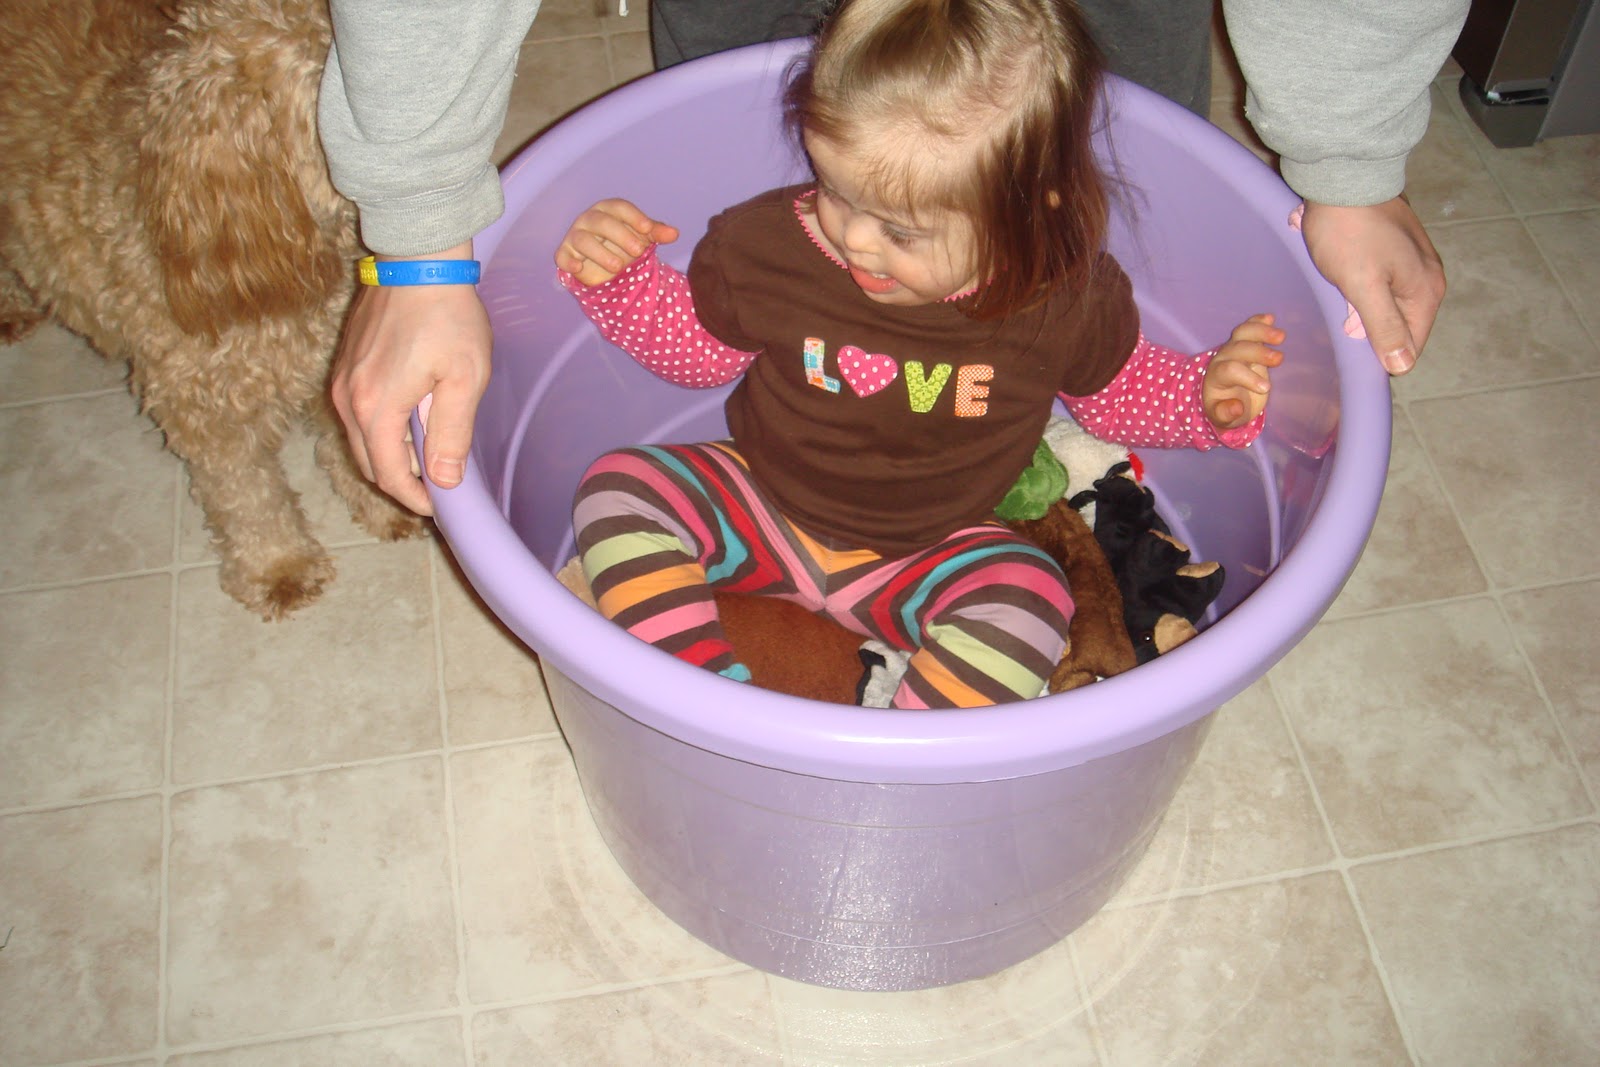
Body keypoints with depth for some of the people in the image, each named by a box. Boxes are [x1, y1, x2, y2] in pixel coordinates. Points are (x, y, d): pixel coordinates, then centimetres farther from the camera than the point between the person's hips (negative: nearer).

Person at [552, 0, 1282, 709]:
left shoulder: (1068, 297, -19)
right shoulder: (766, 244, -19)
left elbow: (1115, 390, 3)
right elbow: (695, 347, 1)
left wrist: (1206, 398, -15)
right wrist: (617, 279, -16)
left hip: (928, 558, -1)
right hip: (759, 507, 2)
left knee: (1027, 601, -30)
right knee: (620, 487, -20)